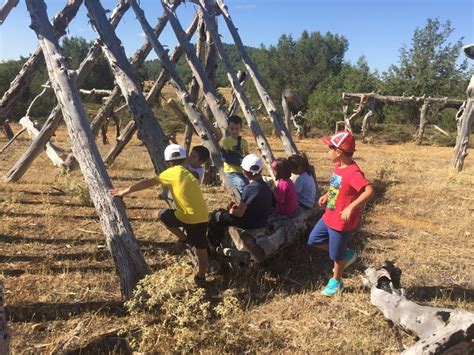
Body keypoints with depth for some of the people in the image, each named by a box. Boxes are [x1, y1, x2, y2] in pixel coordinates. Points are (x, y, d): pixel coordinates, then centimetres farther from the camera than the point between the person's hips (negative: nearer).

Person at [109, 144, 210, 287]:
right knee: (201, 248, 19)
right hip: (203, 218, 7)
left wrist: (124, 191, 4)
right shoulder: (188, 173, 19)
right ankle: (201, 277, 28)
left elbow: (148, 183, -1)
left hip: (188, 217, -7)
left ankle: (184, 238, 15)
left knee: (162, 214, 18)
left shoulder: (173, 172, 0)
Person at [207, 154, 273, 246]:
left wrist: (231, 210, 0)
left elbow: (239, 213, -20)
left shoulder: (249, 189, -26)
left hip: (250, 225, -8)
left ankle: (213, 244, 24)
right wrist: (239, 205, 8)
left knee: (216, 215, 5)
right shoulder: (265, 186, -1)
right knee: (223, 212, 26)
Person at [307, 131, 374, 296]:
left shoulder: (354, 172, -28)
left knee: (336, 255, 11)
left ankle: (336, 282, 37)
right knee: (313, 240, 20)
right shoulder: (338, 166, 1)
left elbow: (369, 191, -39)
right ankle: (346, 255, 33)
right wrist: (327, 195, 11)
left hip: (342, 222, -9)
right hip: (329, 217, 9)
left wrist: (351, 208, -43)